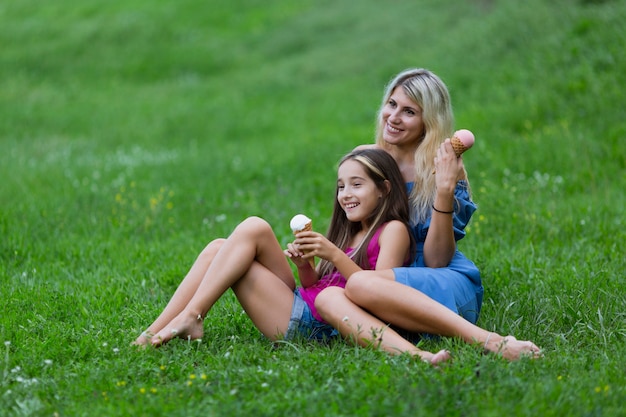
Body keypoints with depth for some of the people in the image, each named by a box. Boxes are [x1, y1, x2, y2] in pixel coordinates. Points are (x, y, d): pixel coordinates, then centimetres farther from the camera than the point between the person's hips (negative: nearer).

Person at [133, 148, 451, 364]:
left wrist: (333, 254, -20)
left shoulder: (393, 230, 0)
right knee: (220, 249, 2)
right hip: (300, 308, 9)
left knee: (254, 229, -14)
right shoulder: (350, 233, 25)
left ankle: (191, 318, -15)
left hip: (319, 326, -9)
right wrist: (304, 266, -2)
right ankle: (154, 332, -9)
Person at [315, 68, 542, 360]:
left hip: (449, 290, -4)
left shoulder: (445, 168, -1)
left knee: (360, 284, -35)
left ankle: (490, 341, -41)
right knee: (327, 298, -30)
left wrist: (445, 190, -18)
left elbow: (436, 261, -7)